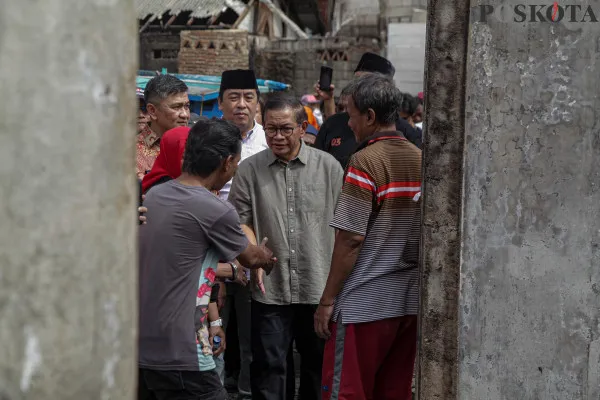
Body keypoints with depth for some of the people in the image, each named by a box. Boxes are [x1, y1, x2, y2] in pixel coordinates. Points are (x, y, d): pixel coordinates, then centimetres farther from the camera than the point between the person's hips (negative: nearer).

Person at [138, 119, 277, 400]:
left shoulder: (153, 195, 7)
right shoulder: (216, 211, -14)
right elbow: (251, 258, 6)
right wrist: (267, 256, 28)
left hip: (138, 346, 8)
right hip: (176, 353, -8)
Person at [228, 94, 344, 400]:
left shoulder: (329, 167, 2)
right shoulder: (250, 170, 1)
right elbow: (240, 220, 4)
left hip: (319, 286, 1)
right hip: (270, 287, -1)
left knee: (317, 363, 13)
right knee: (268, 366, 3)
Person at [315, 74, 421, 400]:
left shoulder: (365, 162, -13)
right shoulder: (420, 160, 8)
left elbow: (350, 239, -16)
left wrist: (327, 300, -9)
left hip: (365, 303, -7)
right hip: (409, 301, 7)